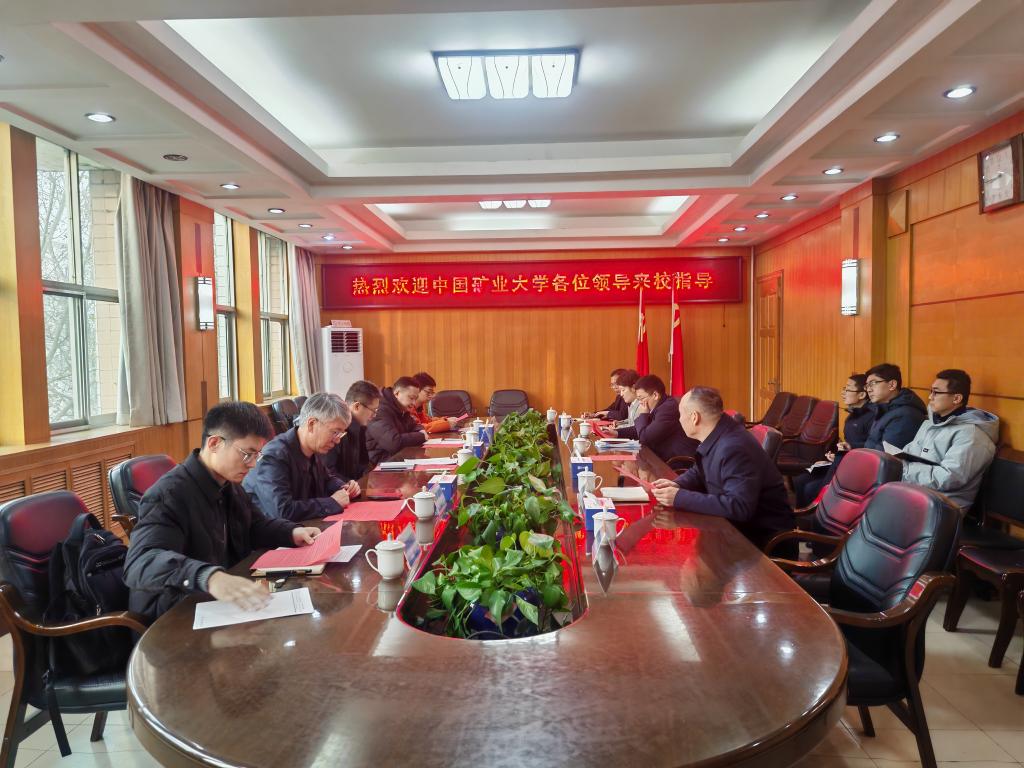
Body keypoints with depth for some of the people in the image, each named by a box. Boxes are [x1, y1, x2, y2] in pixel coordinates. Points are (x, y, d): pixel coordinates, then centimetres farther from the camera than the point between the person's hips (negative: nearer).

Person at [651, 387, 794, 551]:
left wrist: (679, 498, -31)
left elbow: (739, 507, -34)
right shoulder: (714, 438, 1)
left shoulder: (733, 449, -27)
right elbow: (698, 473, 17)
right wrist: (676, 485, -6)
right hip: (739, 524, 8)